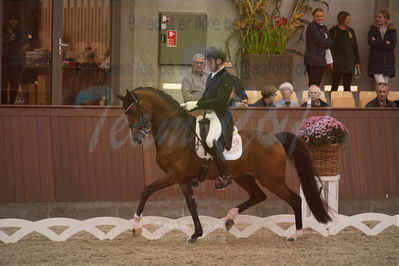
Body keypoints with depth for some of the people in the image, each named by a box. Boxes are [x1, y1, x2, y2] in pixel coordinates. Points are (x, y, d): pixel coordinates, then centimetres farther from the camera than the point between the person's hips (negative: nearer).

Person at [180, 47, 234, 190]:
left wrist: (196, 104, -21)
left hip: (220, 116, -10)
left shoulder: (226, 78, -11)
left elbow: (219, 101, -20)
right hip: (207, 115, 10)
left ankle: (225, 175, -22)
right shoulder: (211, 77, 17)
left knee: (210, 140, -31)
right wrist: (189, 105, 9)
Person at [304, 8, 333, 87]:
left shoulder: (324, 28, 19)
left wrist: (324, 44, -7)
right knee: (313, 85, -11)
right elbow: (320, 41, -16)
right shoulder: (311, 27, -6)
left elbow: (330, 43, 10)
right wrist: (327, 41, 2)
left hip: (322, 61, 8)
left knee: (317, 84, 6)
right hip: (313, 61, -8)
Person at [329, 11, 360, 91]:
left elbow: (355, 47, 16)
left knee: (347, 86, 6)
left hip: (349, 62, 5)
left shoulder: (350, 31, 13)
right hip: (337, 63, -5)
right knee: (335, 85, -5)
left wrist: (357, 61, 11)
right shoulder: (333, 31, -2)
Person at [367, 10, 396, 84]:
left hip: (388, 61, 1)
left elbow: (392, 45, -7)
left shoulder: (392, 31, 6)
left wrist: (377, 43, -8)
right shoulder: (373, 29, 6)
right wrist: (385, 42, -8)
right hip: (376, 60, -1)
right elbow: (371, 42, -9)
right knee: (381, 85, -14)